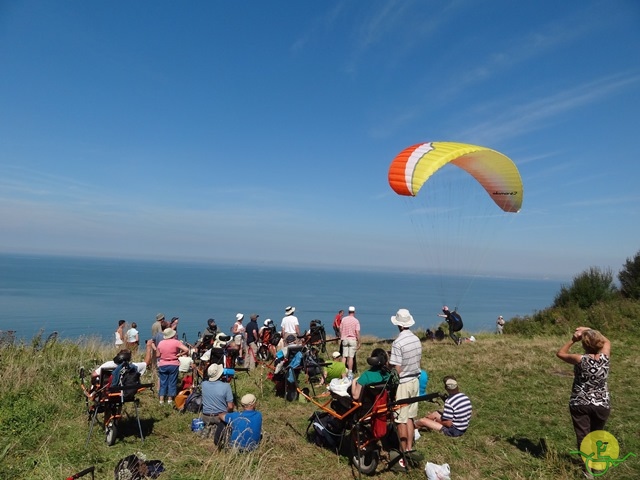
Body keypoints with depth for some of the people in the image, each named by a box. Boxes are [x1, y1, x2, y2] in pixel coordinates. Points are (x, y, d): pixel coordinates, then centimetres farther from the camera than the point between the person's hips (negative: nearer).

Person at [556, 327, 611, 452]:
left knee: (583, 437, 2)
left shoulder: (580, 360, -19)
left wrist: (573, 340, -6)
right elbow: (607, 341, 10)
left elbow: (560, 353, -1)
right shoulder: (605, 357, -10)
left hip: (580, 404, -3)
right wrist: (590, 330, 2)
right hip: (602, 404, 4)